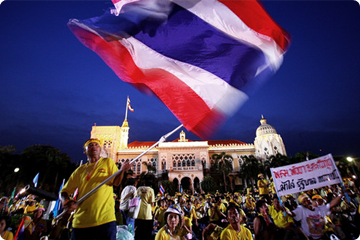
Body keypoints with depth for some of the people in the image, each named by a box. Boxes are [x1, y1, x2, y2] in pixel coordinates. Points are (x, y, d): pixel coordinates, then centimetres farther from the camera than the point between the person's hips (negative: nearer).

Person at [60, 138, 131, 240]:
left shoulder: (108, 162, 5)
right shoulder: (79, 171, 11)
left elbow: (116, 182, -5)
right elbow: (64, 192, 13)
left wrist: (122, 170, -25)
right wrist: (66, 202, -9)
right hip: (81, 221, 3)